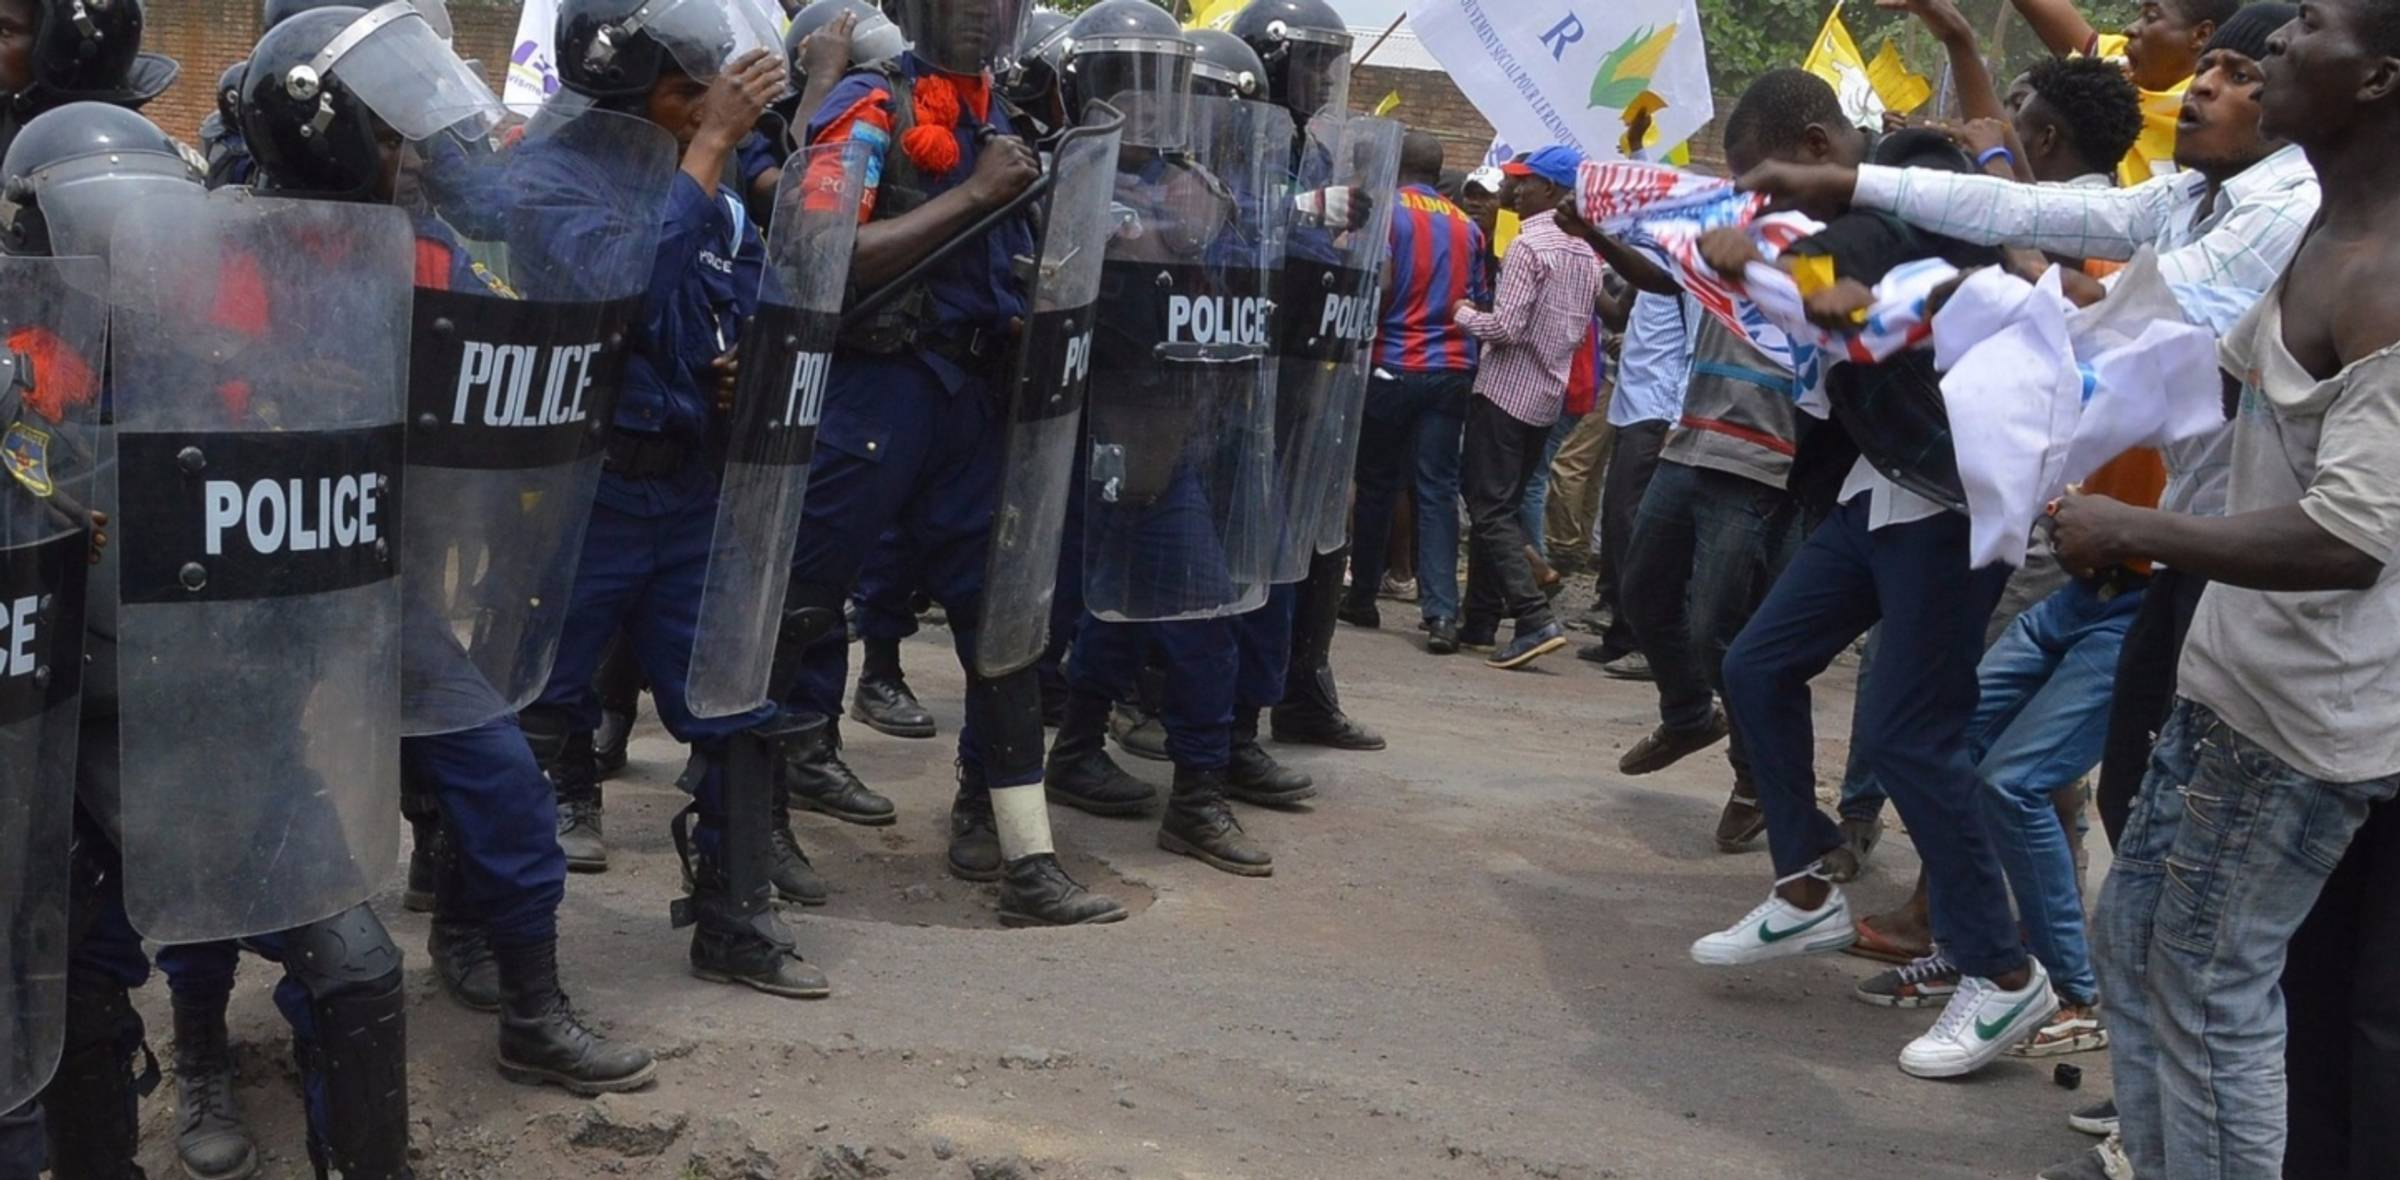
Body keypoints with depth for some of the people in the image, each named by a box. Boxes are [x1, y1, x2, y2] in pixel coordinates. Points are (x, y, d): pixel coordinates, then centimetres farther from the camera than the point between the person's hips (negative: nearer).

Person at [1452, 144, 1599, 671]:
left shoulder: (1530, 244, -16)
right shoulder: (1585, 253, 10)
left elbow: (1506, 328, -20)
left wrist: (1463, 313, -3)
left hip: (1506, 390, -8)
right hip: (1548, 395, 8)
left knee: (1491, 509, -7)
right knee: (1504, 503, 16)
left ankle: (1535, 619, -18)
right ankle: (1481, 614, 19)